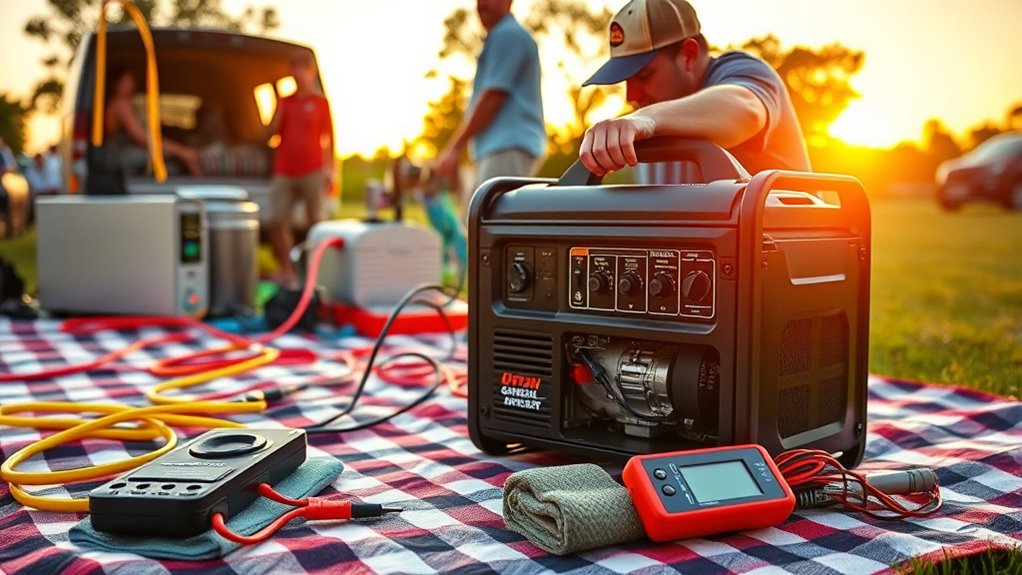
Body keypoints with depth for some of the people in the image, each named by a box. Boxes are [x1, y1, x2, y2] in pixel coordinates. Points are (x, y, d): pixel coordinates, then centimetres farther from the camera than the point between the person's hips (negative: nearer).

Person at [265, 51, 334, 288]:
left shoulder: (320, 102, 5)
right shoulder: (285, 101, 16)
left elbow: (328, 137, 4)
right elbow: (270, 131, 9)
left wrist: (329, 170, -2)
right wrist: (280, 107, -2)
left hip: (312, 172, -4)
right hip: (284, 173, 4)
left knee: (315, 223, -2)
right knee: (276, 223, -3)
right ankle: (287, 271, 9)